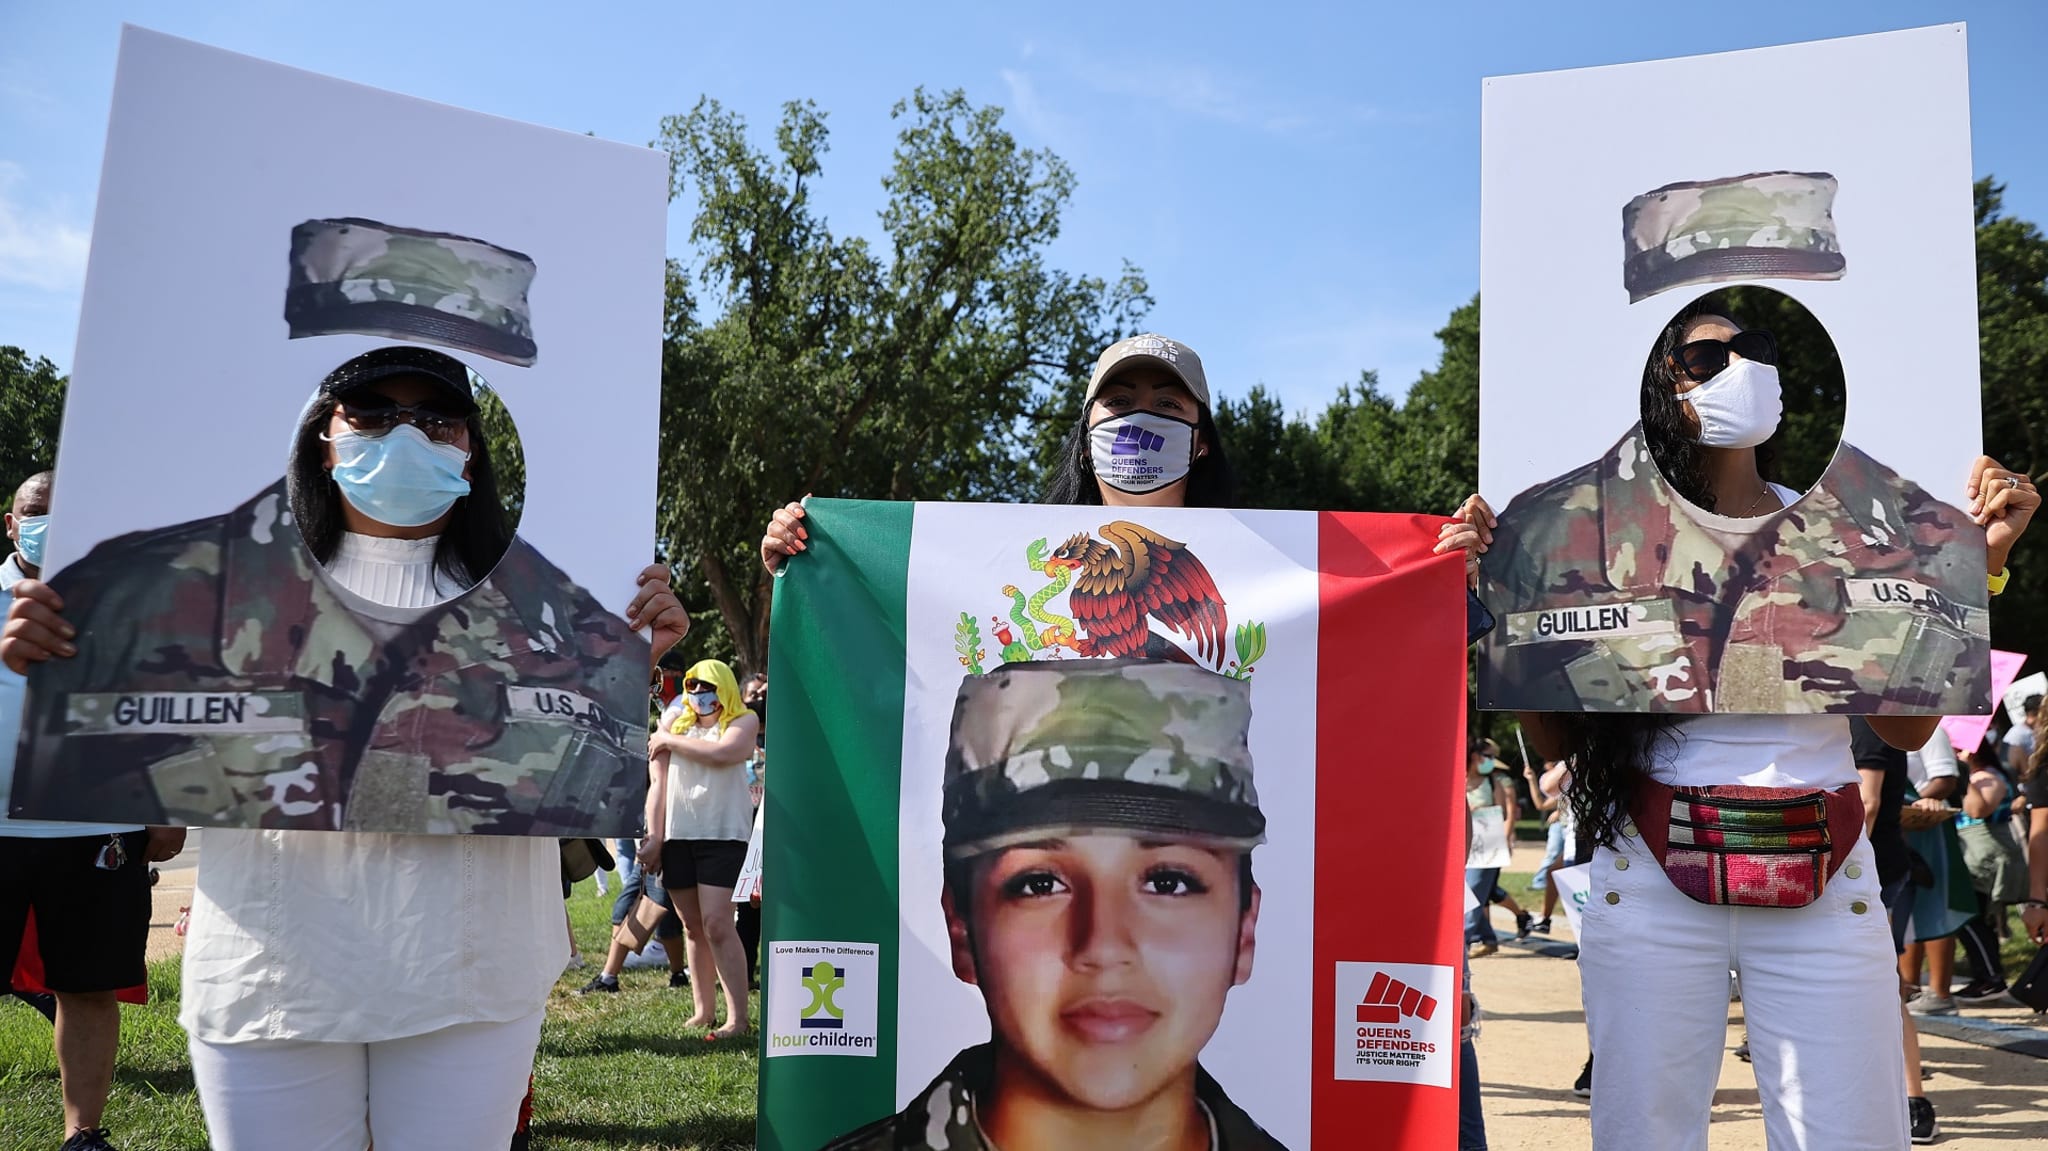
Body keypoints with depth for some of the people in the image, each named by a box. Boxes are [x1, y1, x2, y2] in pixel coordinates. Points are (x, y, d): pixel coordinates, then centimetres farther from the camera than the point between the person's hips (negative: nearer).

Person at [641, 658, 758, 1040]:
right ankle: (703, 1011, 15)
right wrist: (654, 836, 2)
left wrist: (669, 740, -6)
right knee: (692, 926, 8)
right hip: (677, 835, 4)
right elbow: (658, 783, 9)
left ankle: (737, 1017, -9)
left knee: (717, 924, -12)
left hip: (723, 834, -4)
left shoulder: (743, 721, 3)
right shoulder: (676, 723, 12)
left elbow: (722, 753, -18)